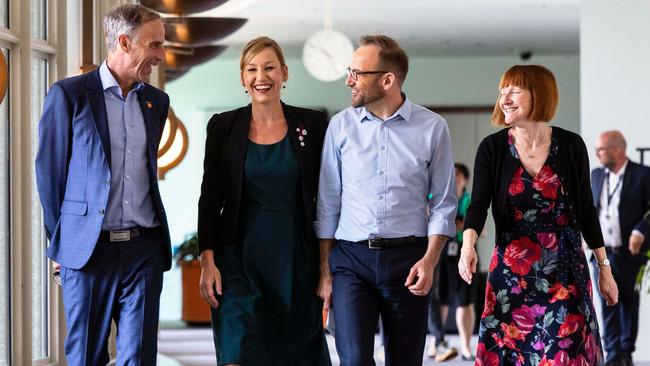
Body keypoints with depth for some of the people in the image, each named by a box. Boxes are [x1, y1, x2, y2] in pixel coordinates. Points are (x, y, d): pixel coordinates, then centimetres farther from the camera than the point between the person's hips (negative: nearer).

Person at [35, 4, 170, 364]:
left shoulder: (156, 101, 12)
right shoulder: (68, 95, -3)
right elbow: (49, 171, 1)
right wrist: (59, 240, 4)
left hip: (144, 249, 4)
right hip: (88, 249, -4)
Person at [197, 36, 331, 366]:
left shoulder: (312, 125, 1)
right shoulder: (223, 126, 2)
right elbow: (209, 199, 3)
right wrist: (207, 261, -5)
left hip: (296, 259, 1)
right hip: (240, 258, -1)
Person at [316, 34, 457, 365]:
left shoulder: (432, 128, 0)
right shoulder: (341, 126, 4)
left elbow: (443, 204, 3)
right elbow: (328, 204, 8)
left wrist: (430, 260, -9)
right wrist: (325, 270, 6)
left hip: (407, 259, 0)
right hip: (351, 258, 0)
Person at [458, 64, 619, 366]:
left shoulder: (571, 146, -2)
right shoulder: (492, 148, -3)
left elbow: (586, 209, 5)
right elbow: (478, 204, -11)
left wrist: (604, 267, 6)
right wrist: (468, 245, -31)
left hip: (565, 270, 0)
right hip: (511, 270, 0)